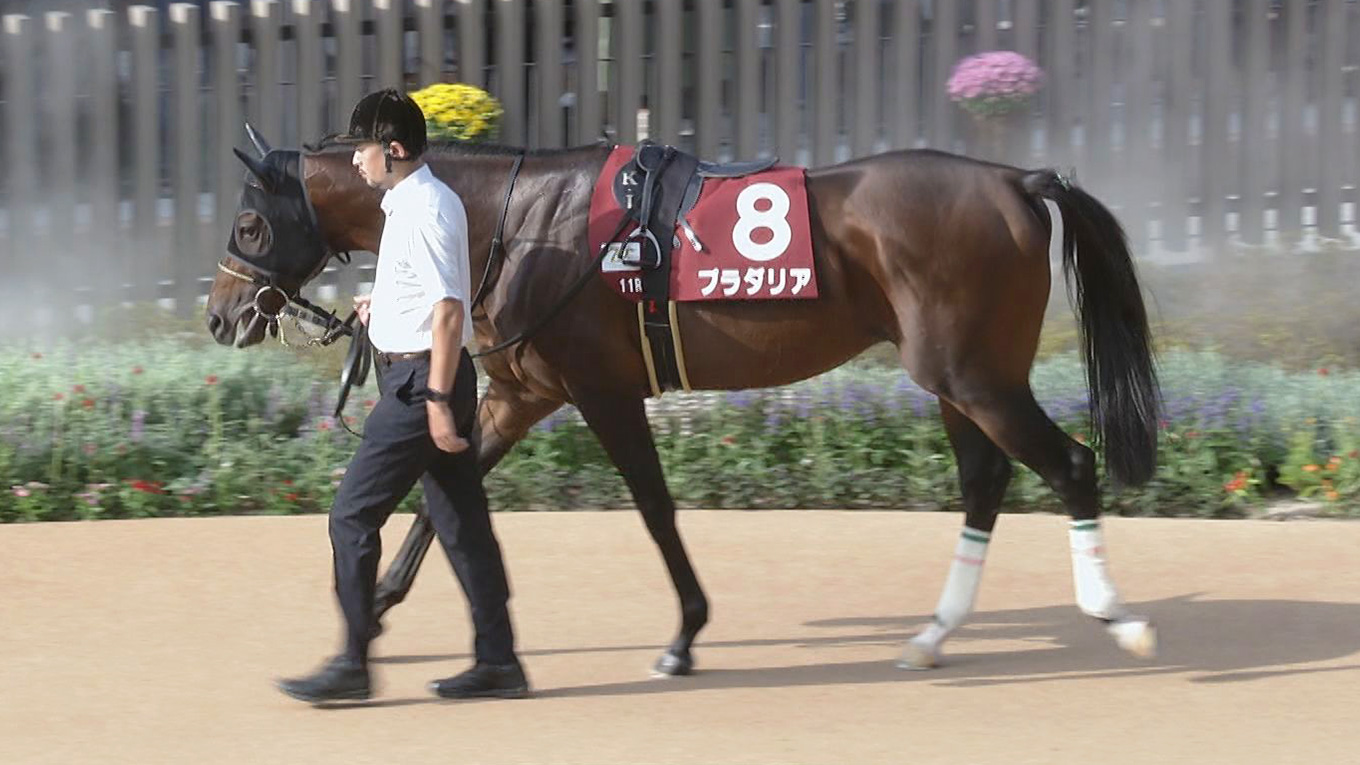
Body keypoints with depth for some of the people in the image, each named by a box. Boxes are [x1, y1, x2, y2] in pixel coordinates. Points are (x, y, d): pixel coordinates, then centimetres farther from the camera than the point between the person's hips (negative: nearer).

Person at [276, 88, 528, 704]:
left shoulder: (421, 212, -17)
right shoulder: (428, 201, 13)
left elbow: (449, 310, -23)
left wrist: (437, 402, -24)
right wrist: (385, 303, 20)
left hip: (419, 380, -10)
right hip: (429, 380, 10)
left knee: (353, 516, -4)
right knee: (462, 523, 11)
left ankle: (352, 665, 1)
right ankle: (498, 663, 14)